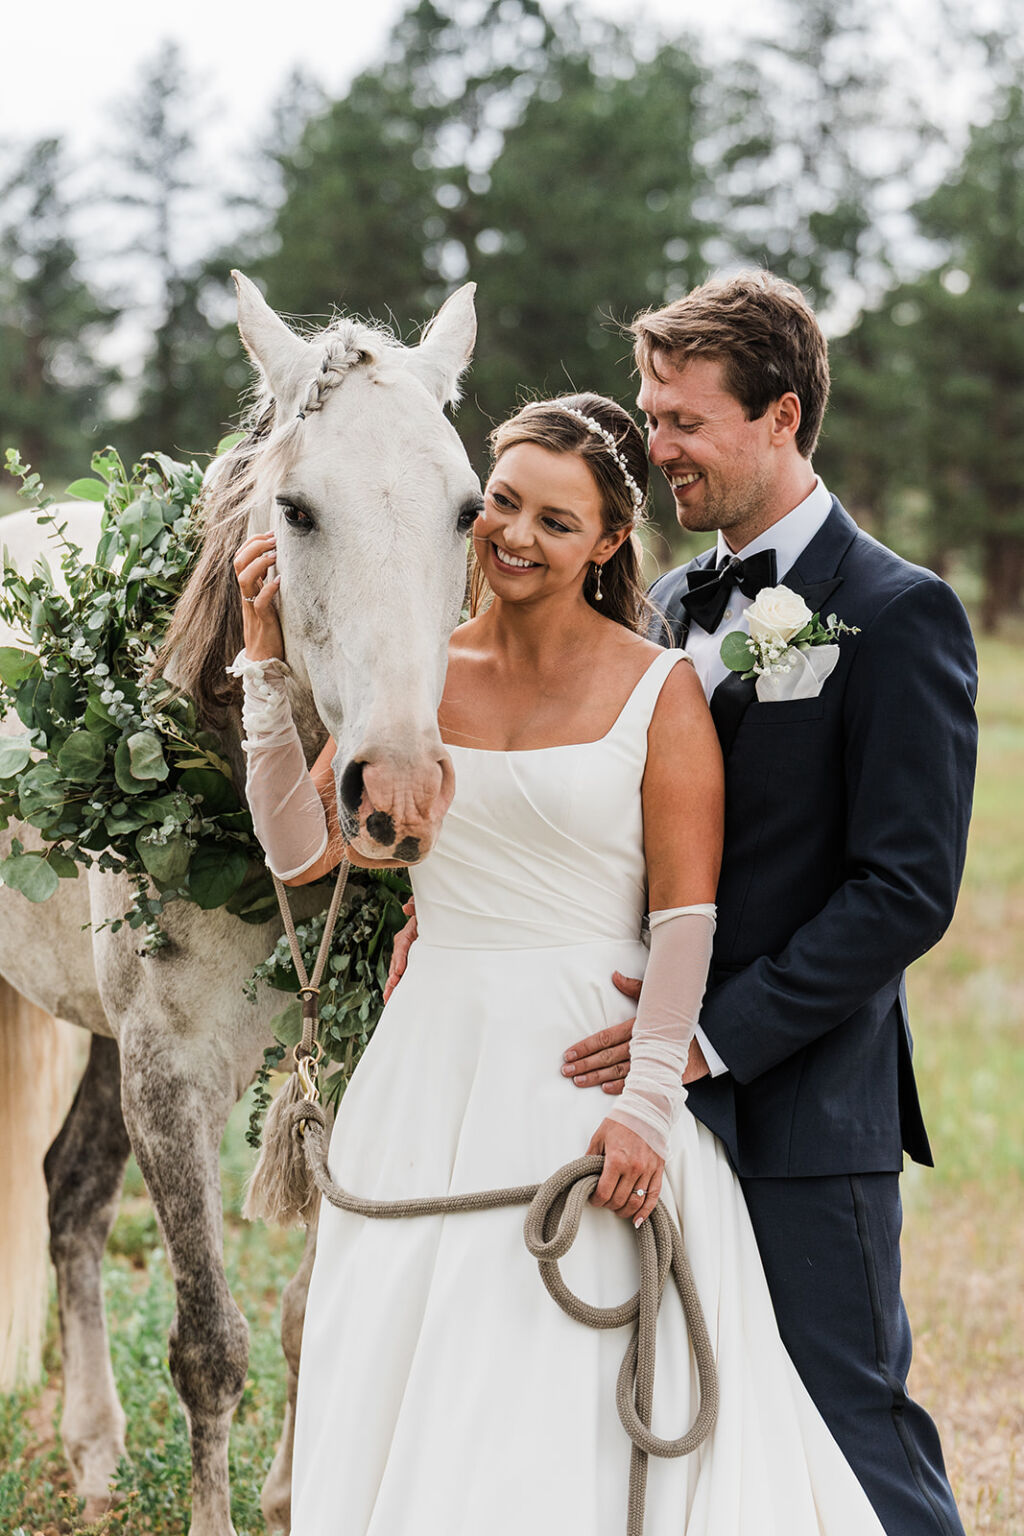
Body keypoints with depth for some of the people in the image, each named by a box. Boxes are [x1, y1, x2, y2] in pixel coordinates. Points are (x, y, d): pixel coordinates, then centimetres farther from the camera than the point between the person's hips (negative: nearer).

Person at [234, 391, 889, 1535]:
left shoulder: (657, 690, -4)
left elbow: (686, 916, -8)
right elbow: (301, 851, 0)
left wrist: (649, 1106, -15)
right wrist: (269, 668, -6)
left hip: (589, 1054, -4)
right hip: (432, 1058, 4)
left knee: (577, 1413, -3)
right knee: (411, 1385, 8)